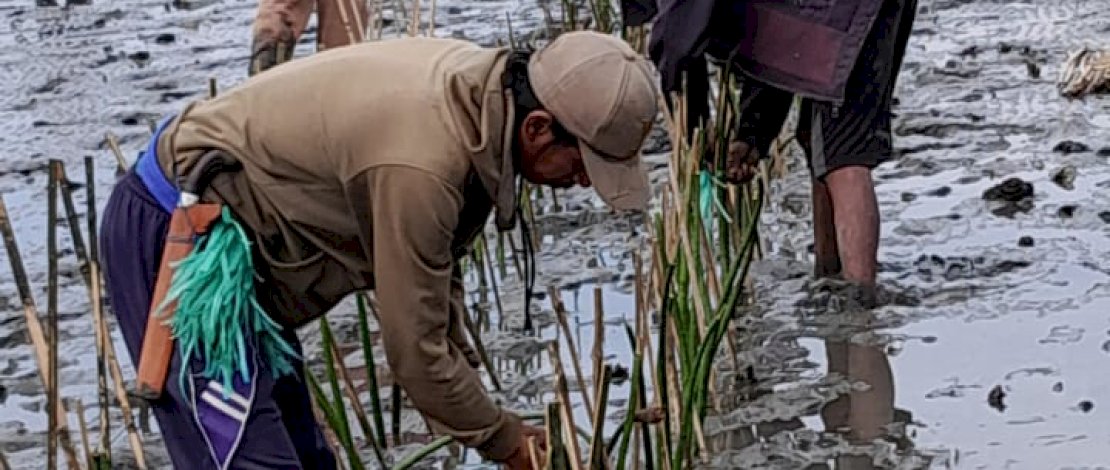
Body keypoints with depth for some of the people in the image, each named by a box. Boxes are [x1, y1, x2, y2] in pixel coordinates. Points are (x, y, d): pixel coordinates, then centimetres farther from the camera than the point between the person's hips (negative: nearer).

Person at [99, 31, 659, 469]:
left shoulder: (480, 81, -3)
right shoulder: (419, 166, -32)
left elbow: (436, 277, 10)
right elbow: (415, 350, -22)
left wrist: (467, 411, 8)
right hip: (171, 237, -11)